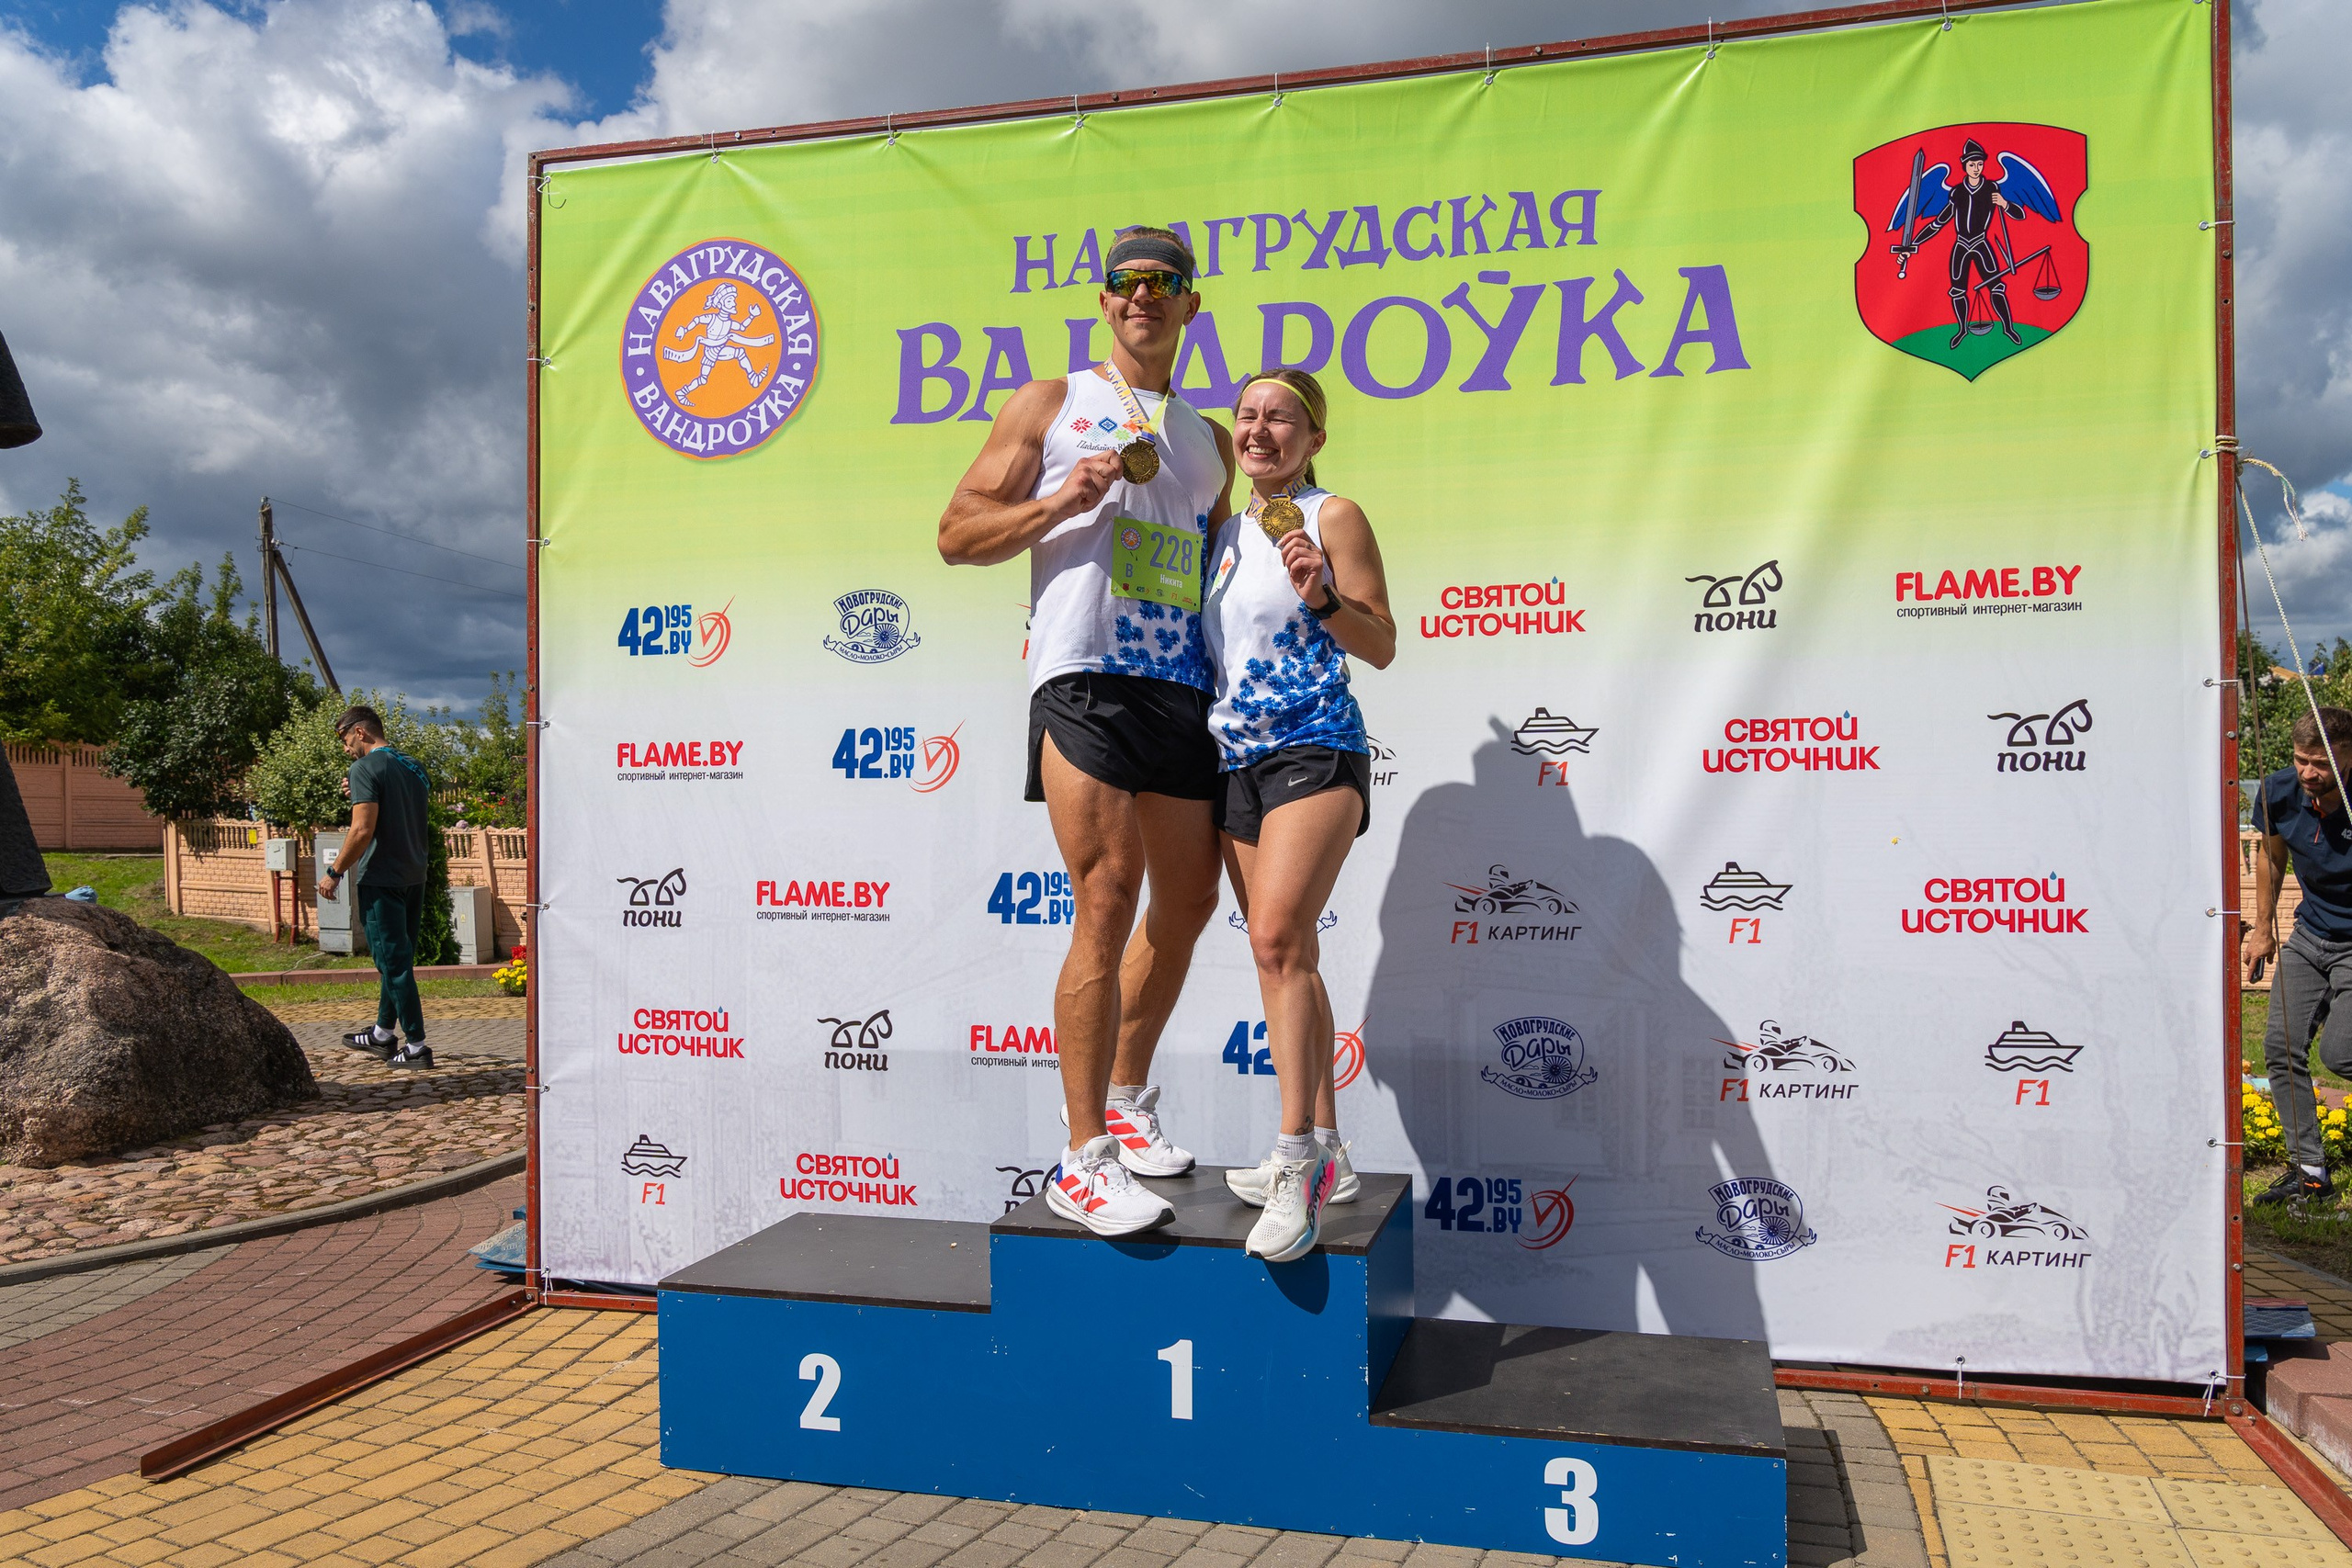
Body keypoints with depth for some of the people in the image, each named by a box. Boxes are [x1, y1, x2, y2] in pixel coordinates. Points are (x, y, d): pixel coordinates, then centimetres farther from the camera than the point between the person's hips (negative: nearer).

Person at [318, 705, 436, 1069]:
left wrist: (335, 872, -10)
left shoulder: (365, 769, -12)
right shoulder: (412, 767, 13)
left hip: (381, 880, -8)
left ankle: (417, 1047, -2)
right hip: (414, 877, 8)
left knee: (394, 963, -4)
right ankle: (382, 1035, 29)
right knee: (398, 960, 17)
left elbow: (363, 830, -20)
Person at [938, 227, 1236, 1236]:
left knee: (1187, 903, 11)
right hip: (1083, 678, -6)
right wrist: (1061, 502, -9)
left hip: (1187, 690, 6)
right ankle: (1084, 1161, -5)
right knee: (1108, 905, -13)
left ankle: (1127, 1096, 31)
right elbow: (957, 535, 4)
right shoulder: (1051, 406, 10)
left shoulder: (1211, 442, 23)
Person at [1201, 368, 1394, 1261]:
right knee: (1286, 958, 9)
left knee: (1278, 939, -21)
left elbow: (1381, 647, -5)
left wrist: (1322, 595, -20)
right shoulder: (1226, 534, 17)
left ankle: (1295, 1162, -18)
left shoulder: (1333, 517, -2)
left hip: (1315, 750, -7)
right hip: (1236, 760, 7)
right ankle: (1324, 1156, 17)